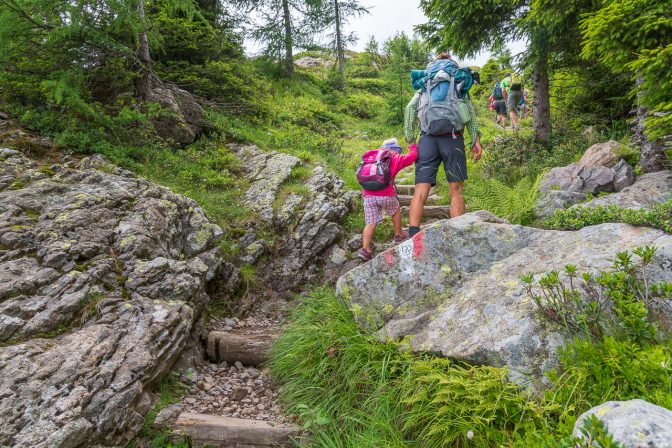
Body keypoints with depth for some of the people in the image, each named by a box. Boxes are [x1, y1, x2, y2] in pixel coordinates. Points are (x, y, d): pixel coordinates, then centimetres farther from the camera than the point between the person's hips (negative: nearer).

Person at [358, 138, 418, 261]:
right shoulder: (395, 159, 7)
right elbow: (411, 157, 7)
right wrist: (413, 147, 26)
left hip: (368, 195, 4)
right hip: (386, 194, -3)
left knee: (371, 223, 5)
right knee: (395, 210, 26)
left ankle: (365, 249, -5)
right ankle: (398, 235, 37)